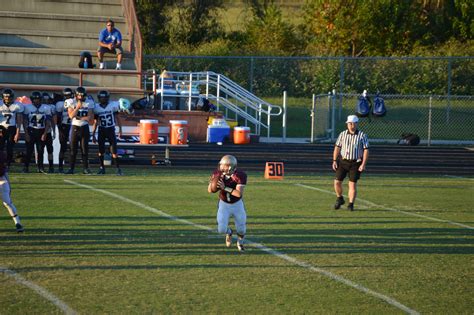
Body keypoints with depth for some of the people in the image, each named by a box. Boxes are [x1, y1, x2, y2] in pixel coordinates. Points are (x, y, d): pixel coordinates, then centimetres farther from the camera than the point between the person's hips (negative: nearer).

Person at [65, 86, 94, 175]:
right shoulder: (71, 103, -1)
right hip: (75, 127, -1)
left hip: (84, 128, 1)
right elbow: (71, 115, -13)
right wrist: (78, 107, -18)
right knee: (73, 149, 0)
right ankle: (71, 168, 3)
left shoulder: (88, 103, 1)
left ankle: (85, 168, 5)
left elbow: (89, 118, -5)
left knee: (85, 148, 1)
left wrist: (79, 118, -11)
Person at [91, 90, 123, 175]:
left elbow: (117, 118, 3)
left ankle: (118, 168, -2)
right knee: (101, 150, 3)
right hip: (101, 130, 2)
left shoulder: (113, 106, -5)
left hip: (111, 130, -2)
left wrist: (120, 130, -2)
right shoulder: (97, 108, 1)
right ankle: (102, 168, 14)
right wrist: (93, 135, 5)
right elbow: (95, 122, 7)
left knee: (114, 150, -7)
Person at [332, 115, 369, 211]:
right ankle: (339, 199, 22)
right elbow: (337, 148, 7)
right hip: (343, 161, 2)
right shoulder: (342, 134, 4)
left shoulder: (362, 136, -4)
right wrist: (334, 161, -2)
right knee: (337, 182, -1)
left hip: (355, 163, -2)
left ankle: (351, 204, 4)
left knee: (352, 184, -4)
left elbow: (366, 150, -5)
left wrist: (363, 164, -12)